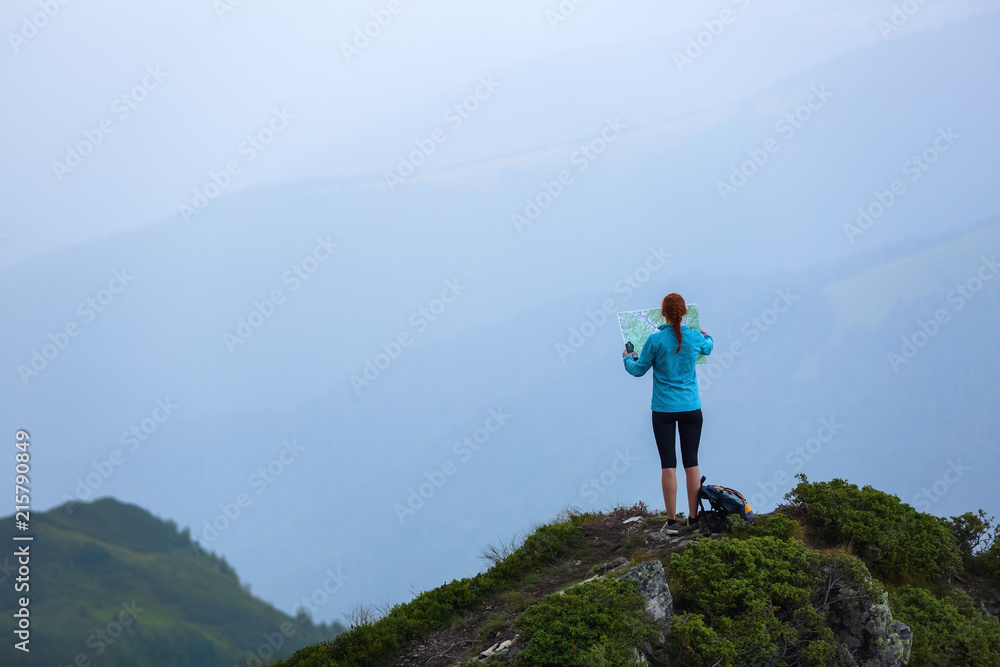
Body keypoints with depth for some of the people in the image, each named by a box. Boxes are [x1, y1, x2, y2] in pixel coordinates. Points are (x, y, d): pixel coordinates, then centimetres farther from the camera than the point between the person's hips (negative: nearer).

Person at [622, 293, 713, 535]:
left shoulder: (655, 340, -11)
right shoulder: (695, 338, -3)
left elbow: (639, 370, 1)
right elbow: (708, 348, 22)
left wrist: (628, 358, 23)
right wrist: (706, 337, 45)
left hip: (664, 410, -2)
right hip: (691, 408, 2)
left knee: (668, 465, 1)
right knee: (691, 463, 9)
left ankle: (672, 521, 1)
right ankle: (694, 519, 13)